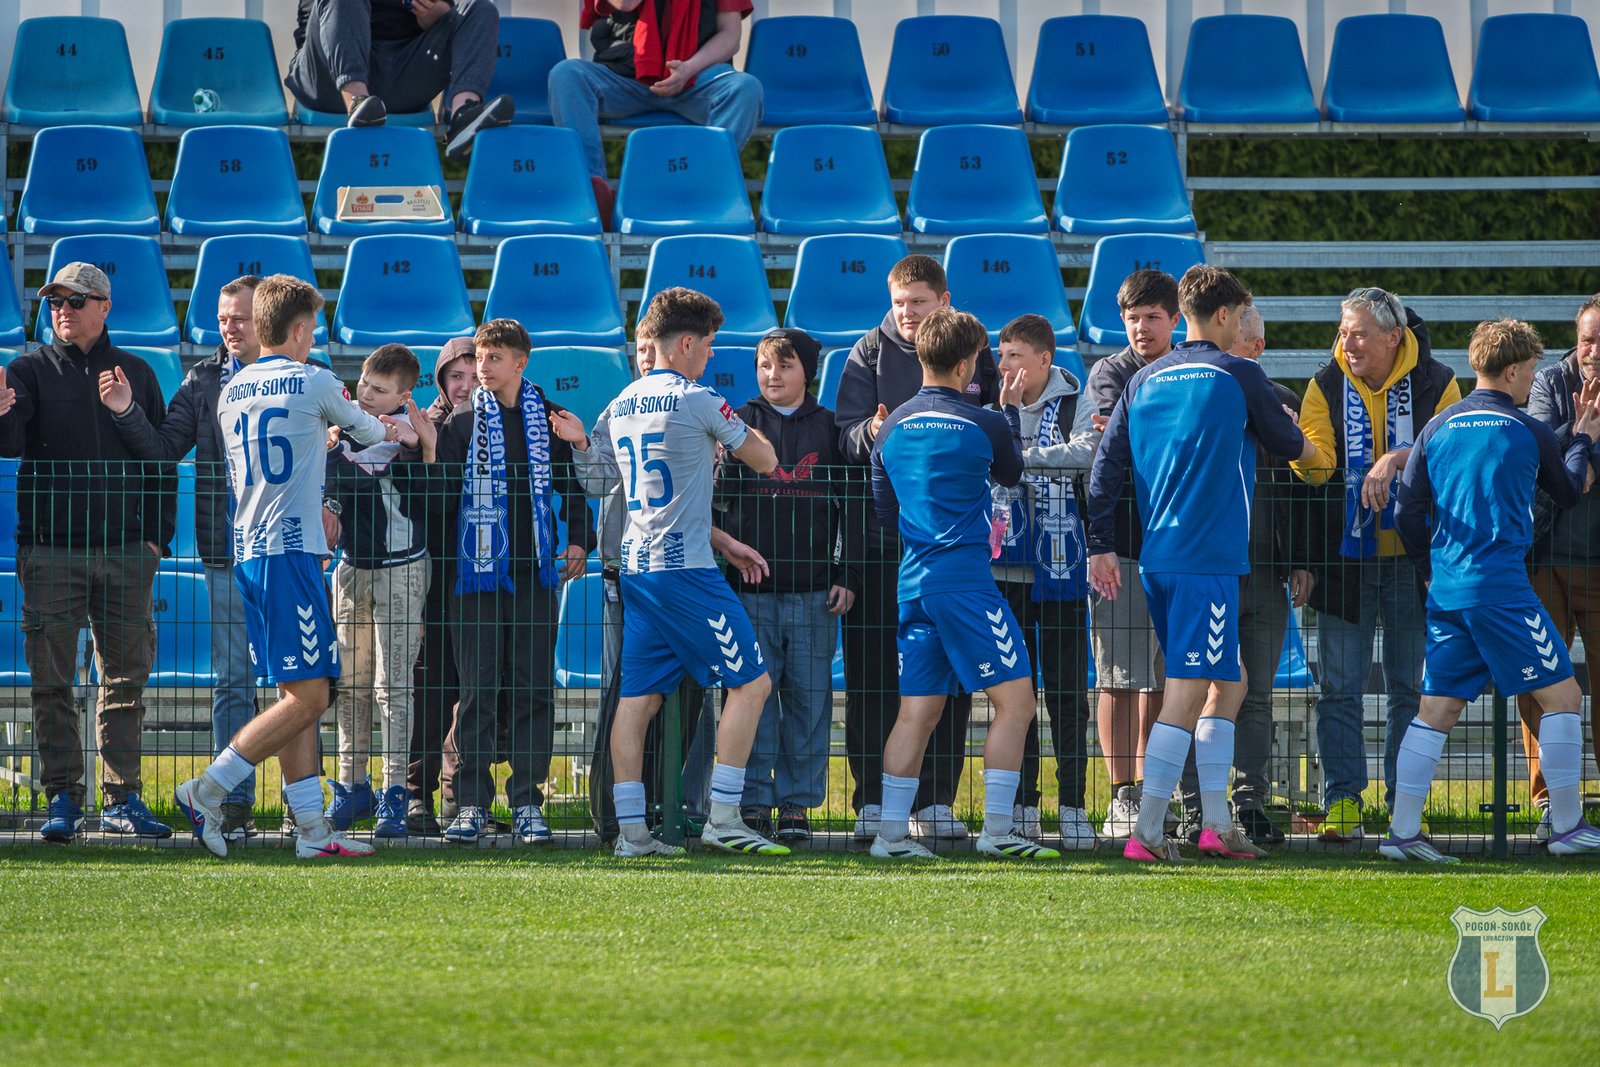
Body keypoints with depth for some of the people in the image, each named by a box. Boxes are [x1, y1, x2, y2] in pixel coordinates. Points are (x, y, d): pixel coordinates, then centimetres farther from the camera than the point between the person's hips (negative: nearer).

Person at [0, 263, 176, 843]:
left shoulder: (135, 374, 11)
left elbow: (161, 461, 15)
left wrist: (157, 535, 5)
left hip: (126, 554, 2)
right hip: (50, 550, -2)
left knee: (126, 678, 3)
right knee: (52, 680, -3)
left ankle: (123, 799, 8)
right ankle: (63, 799, 0)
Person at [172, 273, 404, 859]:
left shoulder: (231, 392, 14)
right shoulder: (313, 383, -3)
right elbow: (363, 428, 15)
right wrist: (392, 432, 37)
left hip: (247, 550, 8)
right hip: (291, 549, -8)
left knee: (297, 696, 8)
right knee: (308, 696, -8)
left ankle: (311, 827, 5)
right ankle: (206, 791, -13)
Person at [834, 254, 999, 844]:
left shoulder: (976, 354, 8)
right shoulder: (871, 353, 3)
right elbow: (845, 436, -4)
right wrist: (871, 433, -25)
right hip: (883, 528, -2)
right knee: (873, 668, -3)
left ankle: (937, 800, 9)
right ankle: (872, 800, 1)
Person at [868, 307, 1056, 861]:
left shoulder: (892, 429, 8)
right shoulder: (982, 426, -8)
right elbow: (1012, 472, 14)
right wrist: (1010, 410, 26)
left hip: (913, 582, 6)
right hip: (966, 580, -6)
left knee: (917, 711, 9)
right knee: (1014, 700, -1)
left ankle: (892, 832, 4)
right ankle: (998, 829, -7)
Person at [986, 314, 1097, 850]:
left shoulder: (1075, 407, -1)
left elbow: (1085, 451, -19)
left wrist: (1020, 456, -24)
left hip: (1060, 571, -3)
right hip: (1006, 569, 3)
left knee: (1068, 693, -1)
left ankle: (1073, 806, 3)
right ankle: (1022, 806, 10)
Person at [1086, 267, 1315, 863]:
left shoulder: (1145, 381, 12)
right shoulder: (1238, 376, -3)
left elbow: (1106, 465, 8)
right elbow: (1286, 444, 9)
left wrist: (1101, 546, 11)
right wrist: (1308, 448, 33)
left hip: (1155, 560, 7)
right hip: (1208, 559, -7)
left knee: (1227, 684, 18)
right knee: (1187, 694, -8)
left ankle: (1216, 822, 16)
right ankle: (1147, 832, -14)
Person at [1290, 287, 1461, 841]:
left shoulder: (1435, 383, -1)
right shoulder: (1327, 385, 3)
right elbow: (1315, 465, -6)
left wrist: (1397, 459, -22)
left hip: (1412, 560, -1)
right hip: (1345, 559, 1)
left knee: (1410, 686, 5)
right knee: (1339, 686, -1)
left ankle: (1405, 800, 11)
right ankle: (1343, 798, 4)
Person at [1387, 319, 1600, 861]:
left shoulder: (1438, 427, 9)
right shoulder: (1527, 433, -3)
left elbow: (1407, 513, 9)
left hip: (1445, 591, 6)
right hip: (1501, 587, -6)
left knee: (1435, 709, 7)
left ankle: (1402, 832, 2)